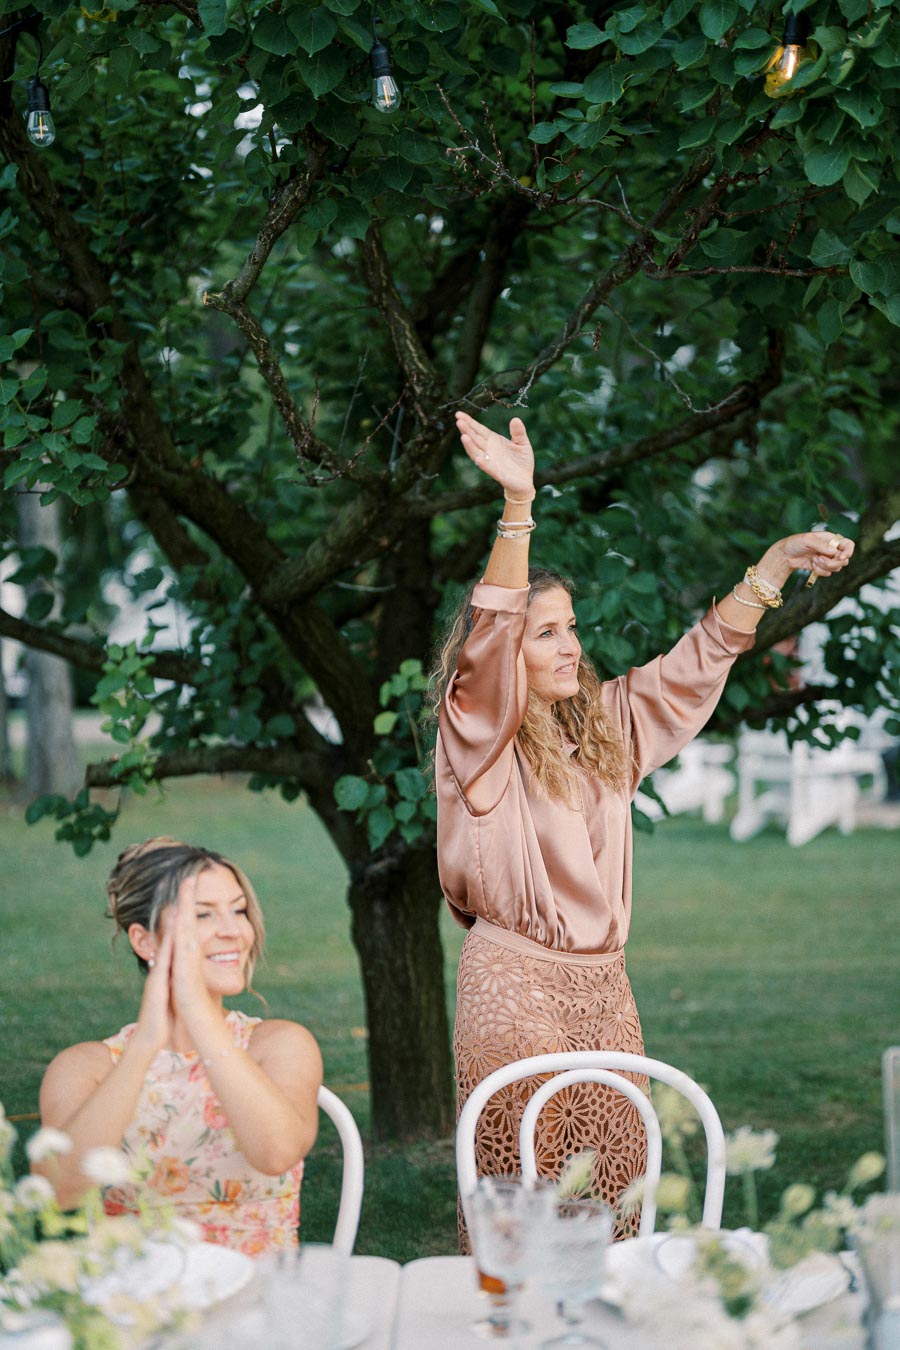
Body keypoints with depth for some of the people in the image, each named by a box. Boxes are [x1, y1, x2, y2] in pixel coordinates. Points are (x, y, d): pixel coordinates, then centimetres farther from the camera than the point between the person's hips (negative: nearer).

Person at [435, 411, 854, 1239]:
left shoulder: (606, 726, 14)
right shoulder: (480, 739, -5)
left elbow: (699, 662, 19)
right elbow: (490, 638, -21)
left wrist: (777, 563, 11)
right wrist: (518, 505, -32)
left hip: (604, 986, 6)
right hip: (515, 982, -6)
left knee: (616, 1194, 4)